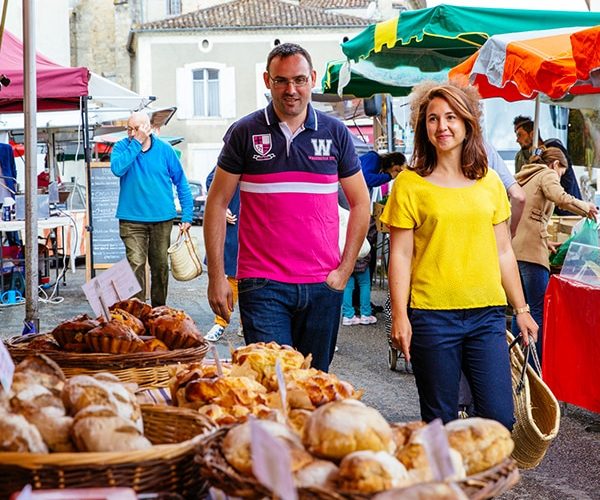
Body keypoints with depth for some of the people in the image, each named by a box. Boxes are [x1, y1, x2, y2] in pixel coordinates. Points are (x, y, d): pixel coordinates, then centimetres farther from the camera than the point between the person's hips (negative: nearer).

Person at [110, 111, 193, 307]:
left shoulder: (164, 149, 2)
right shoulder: (122, 147, 0)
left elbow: (181, 182, 6)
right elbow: (117, 168, -22)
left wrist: (187, 215, 1)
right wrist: (136, 144, -19)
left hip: (162, 218, 2)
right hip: (132, 219, -2)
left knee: (160, 265, 11)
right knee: (136, 265, -11)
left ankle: (159, 310, 25)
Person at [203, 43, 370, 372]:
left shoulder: (335, 133, 6)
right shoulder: (245, 132, 1)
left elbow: (360, 203, 12)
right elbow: (217, 203, 3)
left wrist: (345, 269, 2)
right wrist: (216, 276, -3)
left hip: (323, 285, 3)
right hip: (262, 284, -2)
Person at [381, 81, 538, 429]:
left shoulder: (489, 182, 10)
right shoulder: (410, 183, -1)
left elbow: (503, 252, 14)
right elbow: (400, 256, -2)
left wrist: (522, 309, 13)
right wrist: (400, 316, -7)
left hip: (487, 315, 3)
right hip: (432, 315, -3)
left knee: (500, 419, -1)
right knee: (441, 422, 5)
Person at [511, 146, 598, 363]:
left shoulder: (525, 177, 27)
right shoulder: (547, 175, 1)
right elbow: (560, 197, -21)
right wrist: (586, 208, -7)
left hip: (514, 247, 9)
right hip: (531, 250, -9)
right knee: (539, 311, -7)